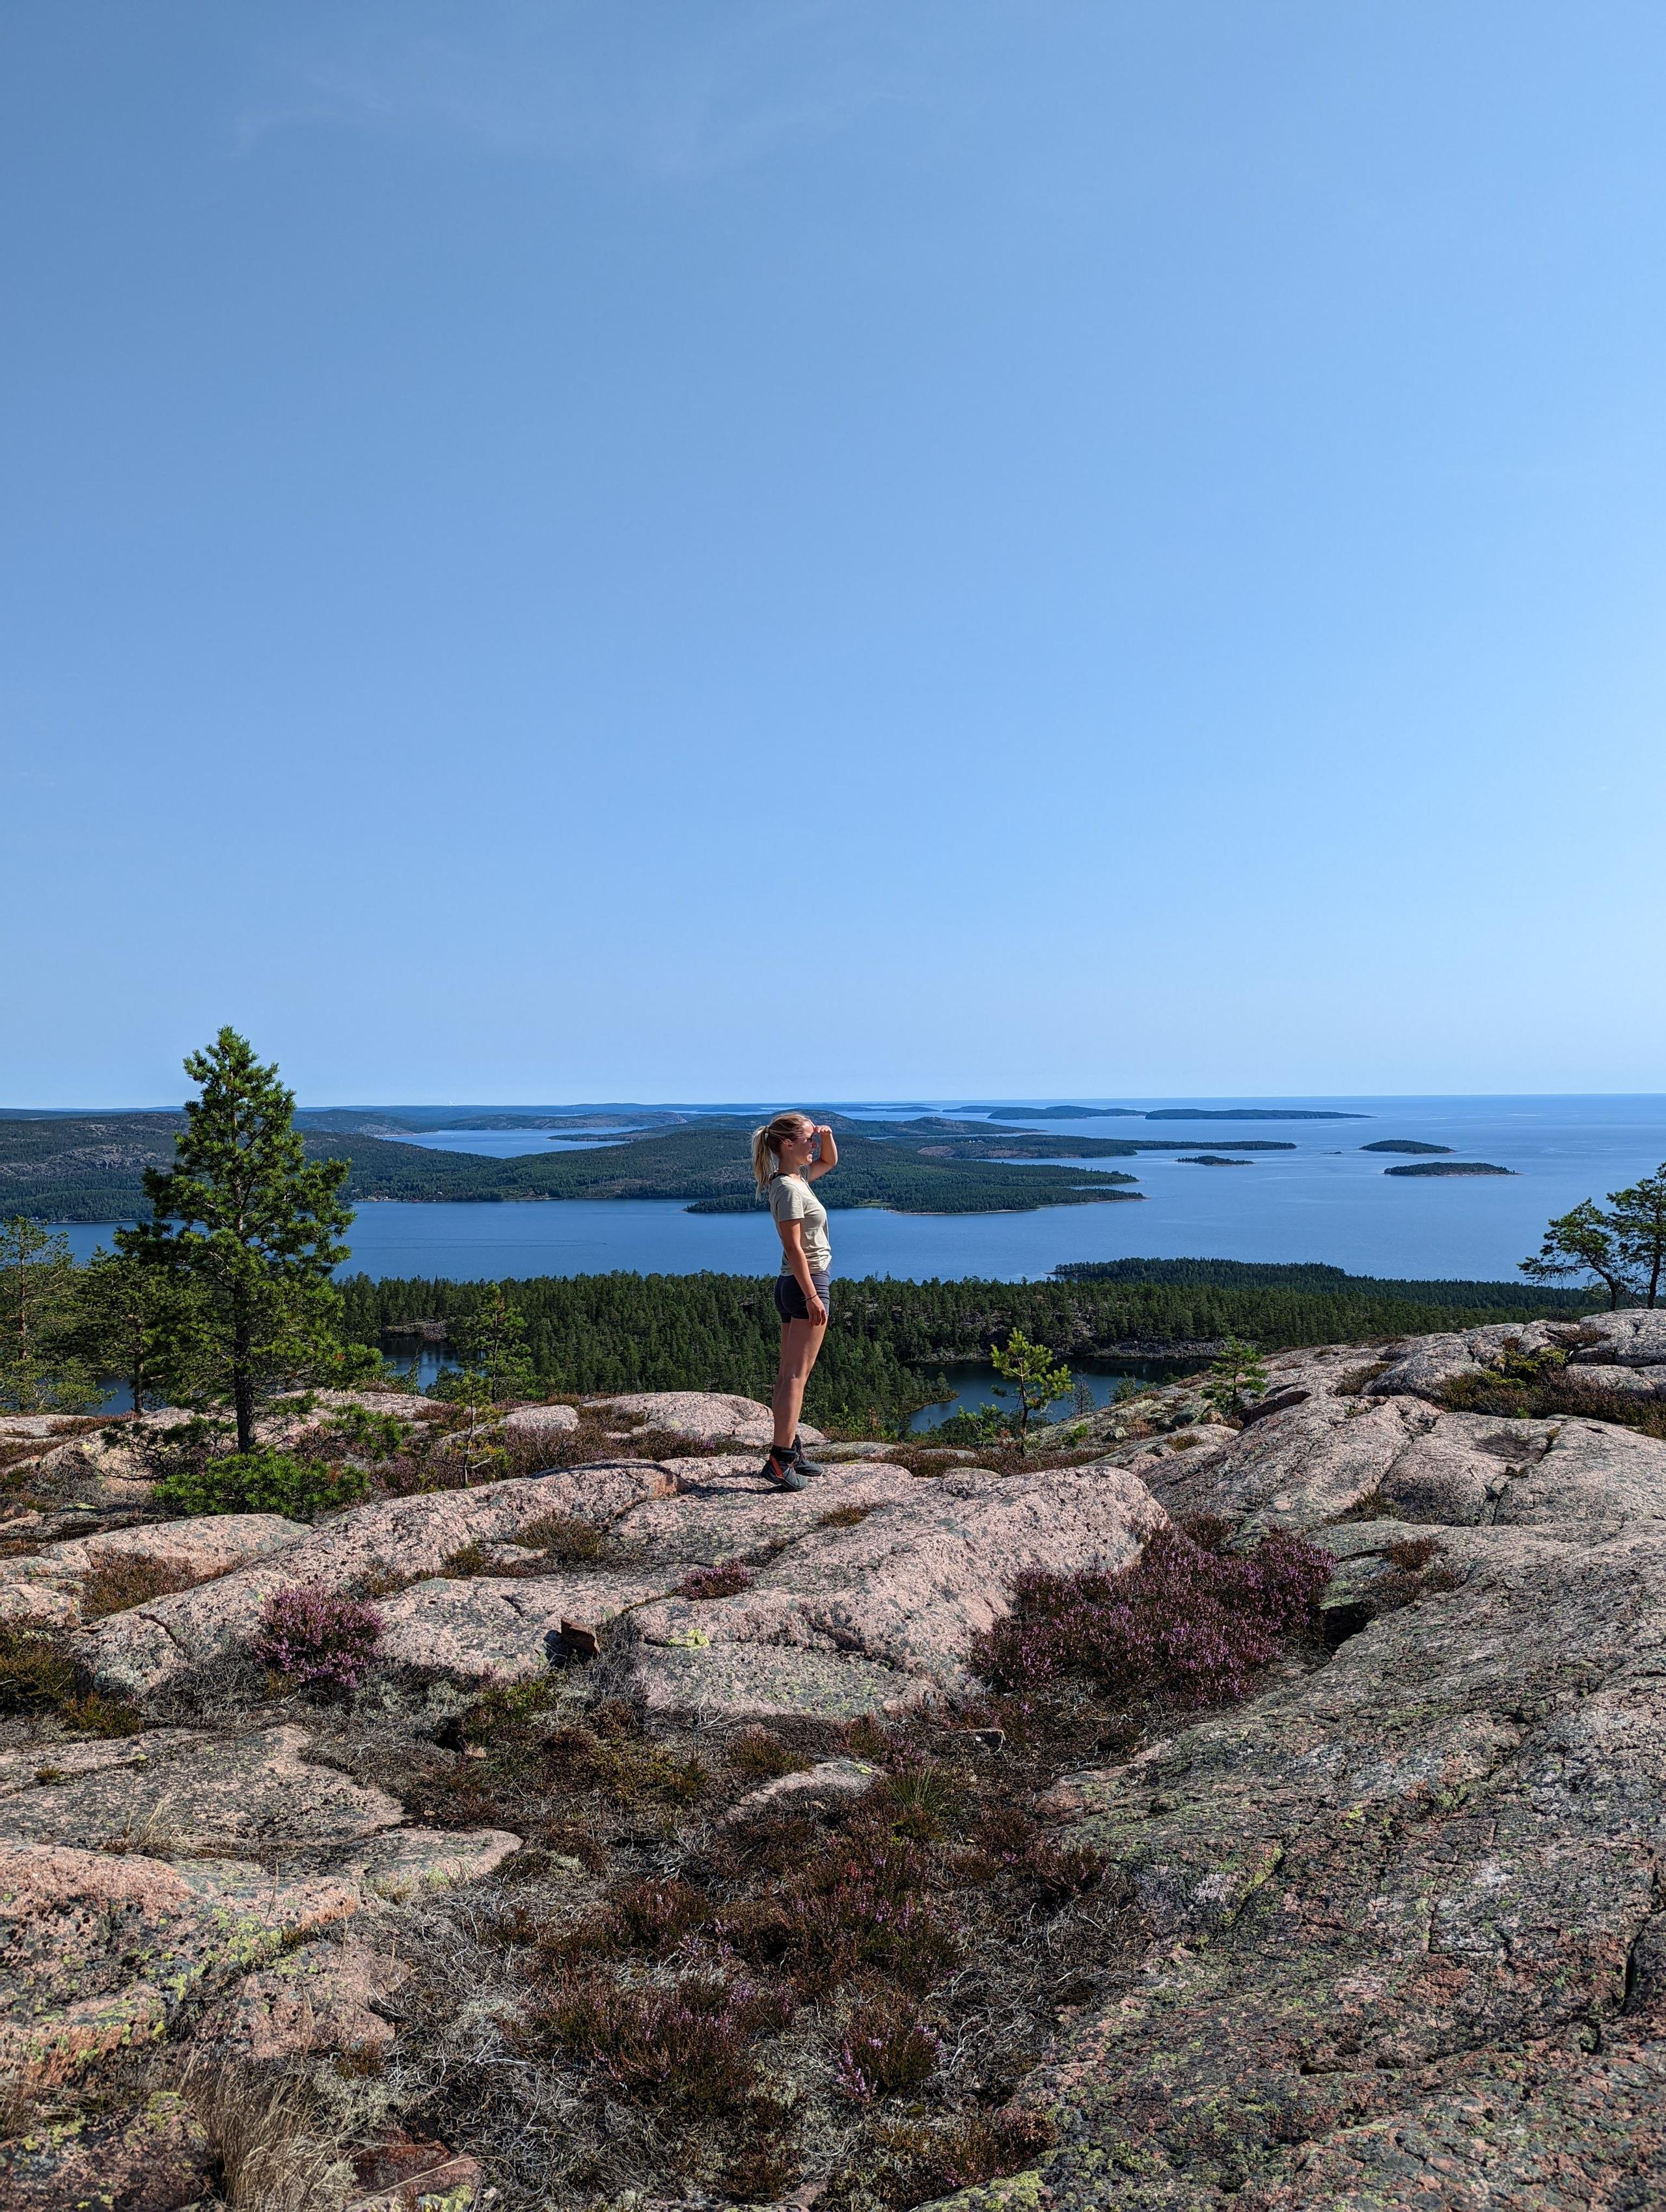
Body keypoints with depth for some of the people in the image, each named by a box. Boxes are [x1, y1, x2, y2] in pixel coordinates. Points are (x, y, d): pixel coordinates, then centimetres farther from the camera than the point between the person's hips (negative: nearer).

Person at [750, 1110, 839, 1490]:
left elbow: (829, 1162, 29)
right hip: (806, 1284, -10)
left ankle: (790, 1450, 19)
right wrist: (812, 1296, -23)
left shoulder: (796, 1179, 11)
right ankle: (780, 1460, -13)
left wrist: (826, 1135, 8)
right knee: (796, 1375, -11)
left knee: (788, 1373, 12)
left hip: (792, 1286, 10)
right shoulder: (790, 1189, -18)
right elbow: (794, 1247, -22)